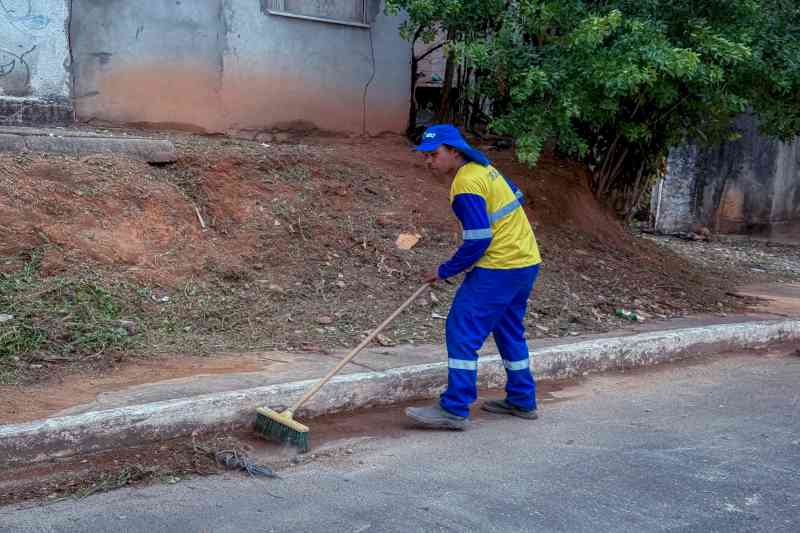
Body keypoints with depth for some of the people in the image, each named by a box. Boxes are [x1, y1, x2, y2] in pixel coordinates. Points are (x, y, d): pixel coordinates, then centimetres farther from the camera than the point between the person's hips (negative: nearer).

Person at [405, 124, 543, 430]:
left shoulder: (466, 185, -18)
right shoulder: (482, 168, 11)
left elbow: (478, 241, -21)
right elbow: (515, 197, 24)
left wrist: (445, 271, -9)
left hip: (499, 268, -10)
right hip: (526, 261, 10)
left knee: (462, 332, -7)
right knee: (510, 332, 20)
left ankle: (455, 410, -6)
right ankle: (522, 401, 29)